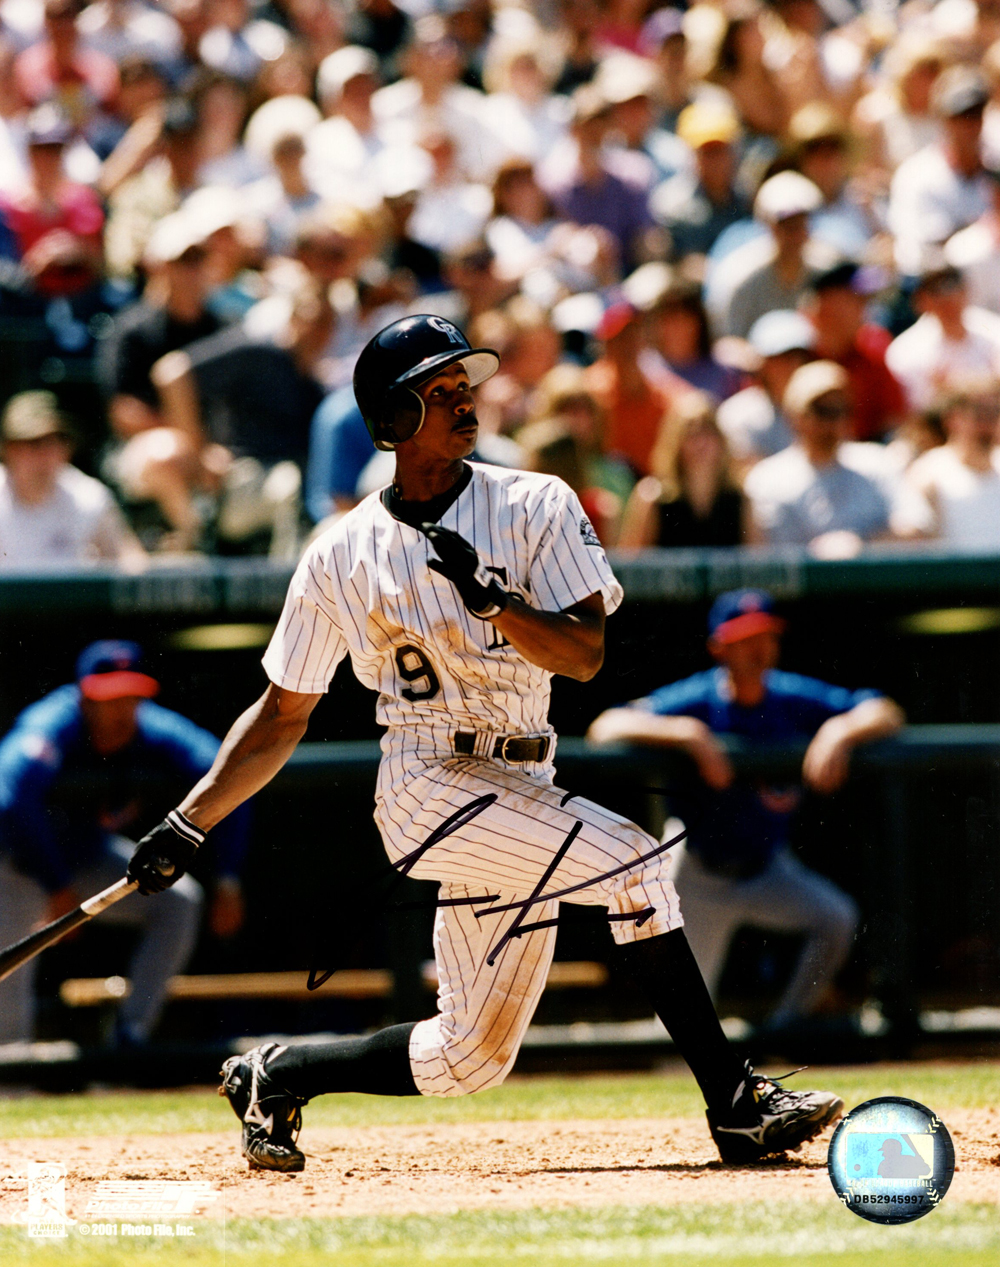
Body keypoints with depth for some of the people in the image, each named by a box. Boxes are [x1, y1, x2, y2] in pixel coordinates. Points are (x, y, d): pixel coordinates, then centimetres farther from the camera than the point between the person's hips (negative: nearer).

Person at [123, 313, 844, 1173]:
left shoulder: (535, 507, 5)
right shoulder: (342, 557, 3)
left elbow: (585, 655, -6)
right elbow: (283, 716, 12)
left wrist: (491, 596, -22)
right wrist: (188, 828, 9)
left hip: (516, 787, 4)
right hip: (432, 783, -4)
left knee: (473, 1055, 5)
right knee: (630, 860, -26)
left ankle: (276, 1077, 27)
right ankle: (738, 1105, -26)